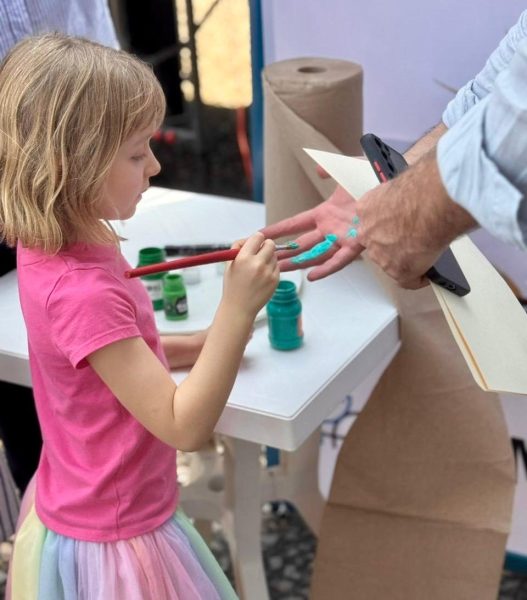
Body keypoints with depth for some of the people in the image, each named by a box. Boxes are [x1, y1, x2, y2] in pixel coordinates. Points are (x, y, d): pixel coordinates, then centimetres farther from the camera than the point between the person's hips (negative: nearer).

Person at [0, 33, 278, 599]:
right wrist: (237, 310, -36)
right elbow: (183, 426, -29)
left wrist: (197, 347, 2)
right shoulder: (82, 291, -32)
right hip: (113, 546, -8)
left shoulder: (49, 248, -5)